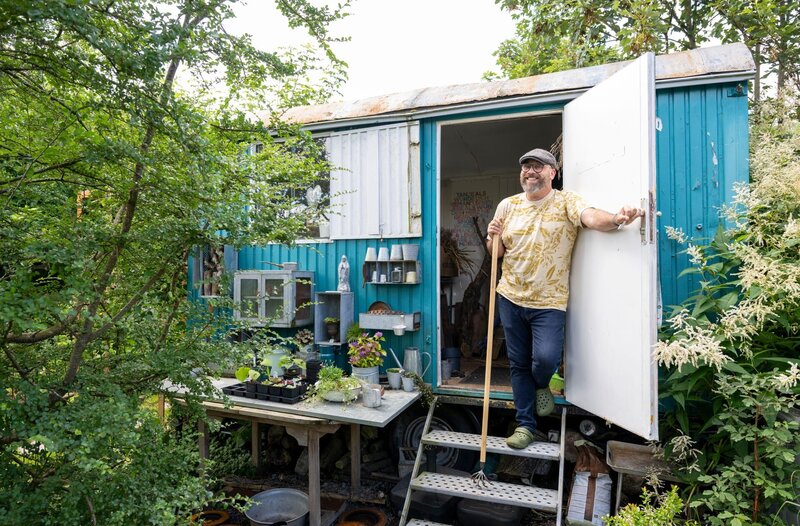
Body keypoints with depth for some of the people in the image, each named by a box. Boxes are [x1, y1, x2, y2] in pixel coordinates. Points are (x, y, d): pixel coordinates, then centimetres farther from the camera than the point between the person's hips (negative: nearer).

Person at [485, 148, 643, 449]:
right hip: (510, 298, 4)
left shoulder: (566, 202, -3)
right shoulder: (507, 205, 7)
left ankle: (542, 386, 22)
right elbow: (497, 251, 13)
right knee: (519, 364, 10)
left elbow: (590, 217, -24)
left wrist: (615, 219, -45)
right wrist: (493, 237, -10)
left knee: (545, 359, -17)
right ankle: (525, 425, 27)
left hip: (549, 301, -3)